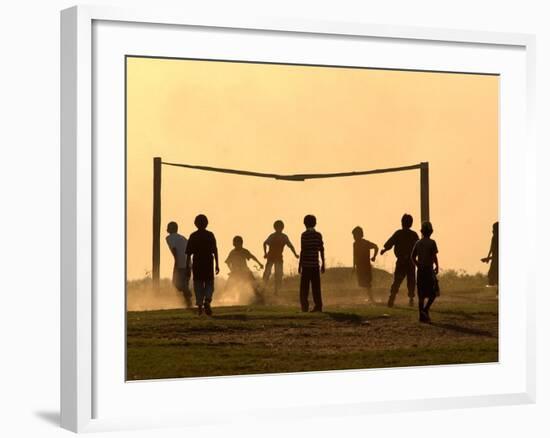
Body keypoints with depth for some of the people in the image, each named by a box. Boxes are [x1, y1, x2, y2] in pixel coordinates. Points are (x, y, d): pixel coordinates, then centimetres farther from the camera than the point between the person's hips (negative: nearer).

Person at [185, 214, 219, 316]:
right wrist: (217, 264, 1)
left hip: (197, 264, 1)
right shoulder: (210, 235, 0)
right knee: (209, 283, 7)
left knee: (198, 284, 8)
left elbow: (189, 252, 2)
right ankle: (207, 301, -17)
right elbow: (215, 251, -3)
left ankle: (200, 305, 2)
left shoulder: (193, 236, 2)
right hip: (209, 263, 0)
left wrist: (187, 265, 8)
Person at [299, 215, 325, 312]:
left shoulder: (304, 235, -6)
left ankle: (305, 306, -3)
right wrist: (323, 264, 12)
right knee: (316, 287, 7)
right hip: (315, 264, 4)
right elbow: (321, 250, 6)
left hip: (306, 264, -4)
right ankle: (318, 306, 3)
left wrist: (299, 265, -5)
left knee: (304, 288, 2)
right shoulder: (319, 235, 6)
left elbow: (302, 250, -9)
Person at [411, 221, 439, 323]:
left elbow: (412, 257, 8)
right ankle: (425, 310, -15)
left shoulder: (418, 243, 7)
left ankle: (422, 316, 7)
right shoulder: (431, 242, -8)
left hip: (420, 270, 5)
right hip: (429, 269, -5)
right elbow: (434, 256, -13)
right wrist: (437, 267, -1)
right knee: (433, 292, 4)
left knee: (421, 294, 8)